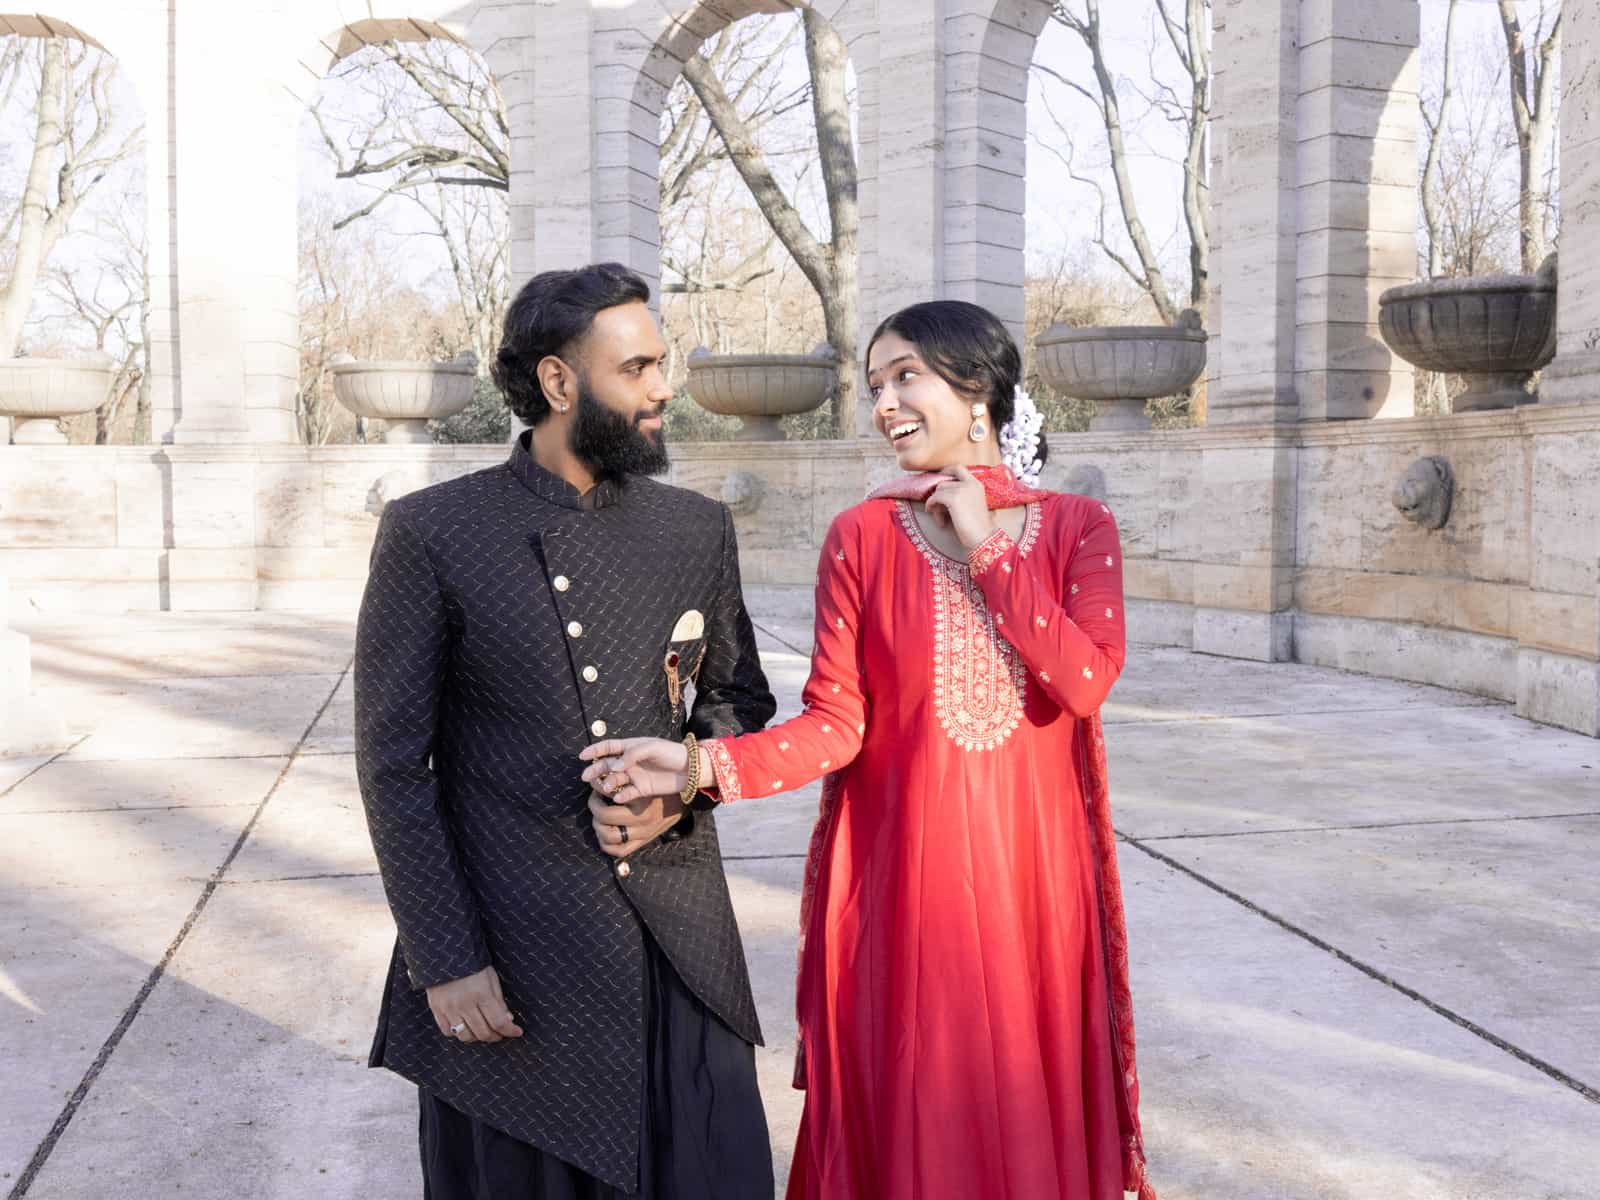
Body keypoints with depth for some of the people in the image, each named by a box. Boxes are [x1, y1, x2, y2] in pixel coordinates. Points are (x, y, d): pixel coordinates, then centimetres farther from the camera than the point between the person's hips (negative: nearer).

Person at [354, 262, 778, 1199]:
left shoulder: (700, 528, 5)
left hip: (679, 946, 3)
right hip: (509, 959, -2)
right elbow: (393, 763, -5)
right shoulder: (432, 533, -5)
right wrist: (445, 961, -8)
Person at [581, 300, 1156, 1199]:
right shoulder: (862, 537, -2)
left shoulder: (1078, 527, 0)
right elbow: (835, 726, -6)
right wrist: (702, 764, -21)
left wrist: (987, 548, -12)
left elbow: (1084, 683, -14)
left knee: (1030, 1107, 12)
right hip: (900, 873, -1)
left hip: (1032, 872, 1)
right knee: (907, 1122, 8)